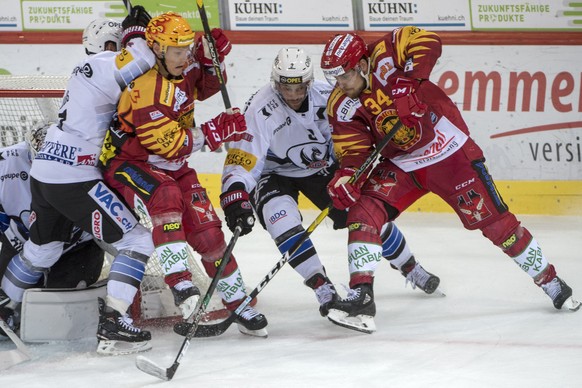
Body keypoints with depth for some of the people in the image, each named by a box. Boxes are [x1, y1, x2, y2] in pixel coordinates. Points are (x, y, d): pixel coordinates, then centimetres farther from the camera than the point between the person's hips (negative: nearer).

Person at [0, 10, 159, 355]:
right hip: (74, 180, -10)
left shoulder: (89, 72, 19)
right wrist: (137, 29, -10)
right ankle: (112, 326, -13)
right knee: (137, 241, -7)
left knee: (42, 248, 29)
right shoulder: (99, 65, -11)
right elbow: (141, 60, -28)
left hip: (46, 172, 10)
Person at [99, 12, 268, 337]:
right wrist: (215, 132, -26)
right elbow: (168, 145, -27)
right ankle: (180, 283, -40)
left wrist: (211, 57, -4)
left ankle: (239, 304, 8)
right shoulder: (146, 88, -28)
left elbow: (207, 86, 17)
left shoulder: (181, 67, -4)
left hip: (172, 165, 8)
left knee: (206, 229, 0)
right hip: (129, 162, -8)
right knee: (167, 197, -38)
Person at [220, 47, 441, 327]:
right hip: (276, 174, -3)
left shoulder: (327, 96, -21)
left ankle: (412, 270, 26)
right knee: (282, 219, -32)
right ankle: (323, 289, -23)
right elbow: (240, 160, -33)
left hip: (323, 167, 3)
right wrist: (235, 199, -45)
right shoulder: (261, 110, -31)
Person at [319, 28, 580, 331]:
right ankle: (361, 295, -15)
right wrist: (345, 175, -27)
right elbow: (353, 151, -8)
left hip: (450, 152, -5)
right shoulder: (341, 106, -8)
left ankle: (550, 281, 15)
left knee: (492, 220, -1)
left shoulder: (384, 58, -22)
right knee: (363, 211, -16)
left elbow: (427, 42, -33)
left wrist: (409, 80, -41)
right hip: (400, 166, 5)